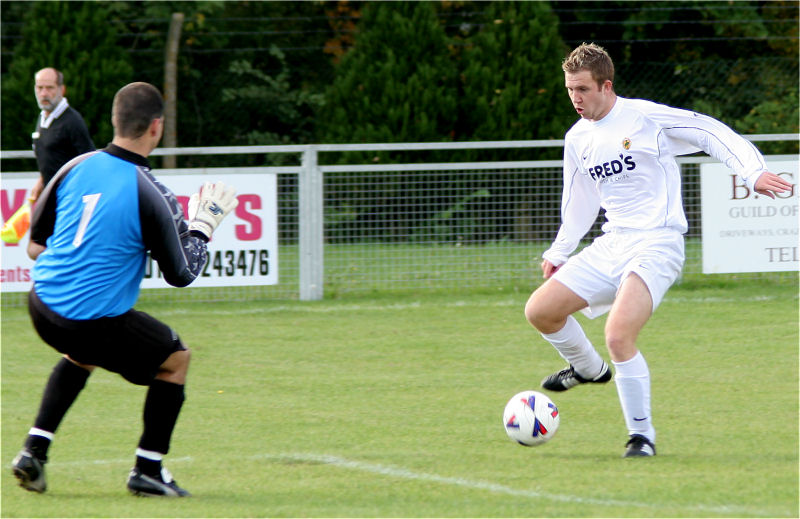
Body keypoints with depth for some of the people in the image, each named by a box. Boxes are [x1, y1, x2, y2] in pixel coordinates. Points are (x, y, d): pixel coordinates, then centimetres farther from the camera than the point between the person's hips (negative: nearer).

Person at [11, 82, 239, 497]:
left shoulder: (76, 167, 2)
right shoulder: (149, 194, -14)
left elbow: (35, 244, 12)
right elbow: (182, 274, -4)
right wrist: (203, 225, 11)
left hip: (42, 307, 6)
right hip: (95, 320, -6)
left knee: (80, 354, 38)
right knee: (176, 358, 17)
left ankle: (33, 452, 23)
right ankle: (147, 471, 16)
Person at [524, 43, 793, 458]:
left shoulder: (645, 117, -9)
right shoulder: (577, 139, 12)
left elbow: (712, 133, -7)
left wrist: (753, 172, -19)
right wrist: (558, 254, 27)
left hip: (655, 245, -7)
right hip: (611, 246, 7)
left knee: (618, 336, -25)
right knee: (539, 311, 1)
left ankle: (642, 436, -10)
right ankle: (588, 368, 31)